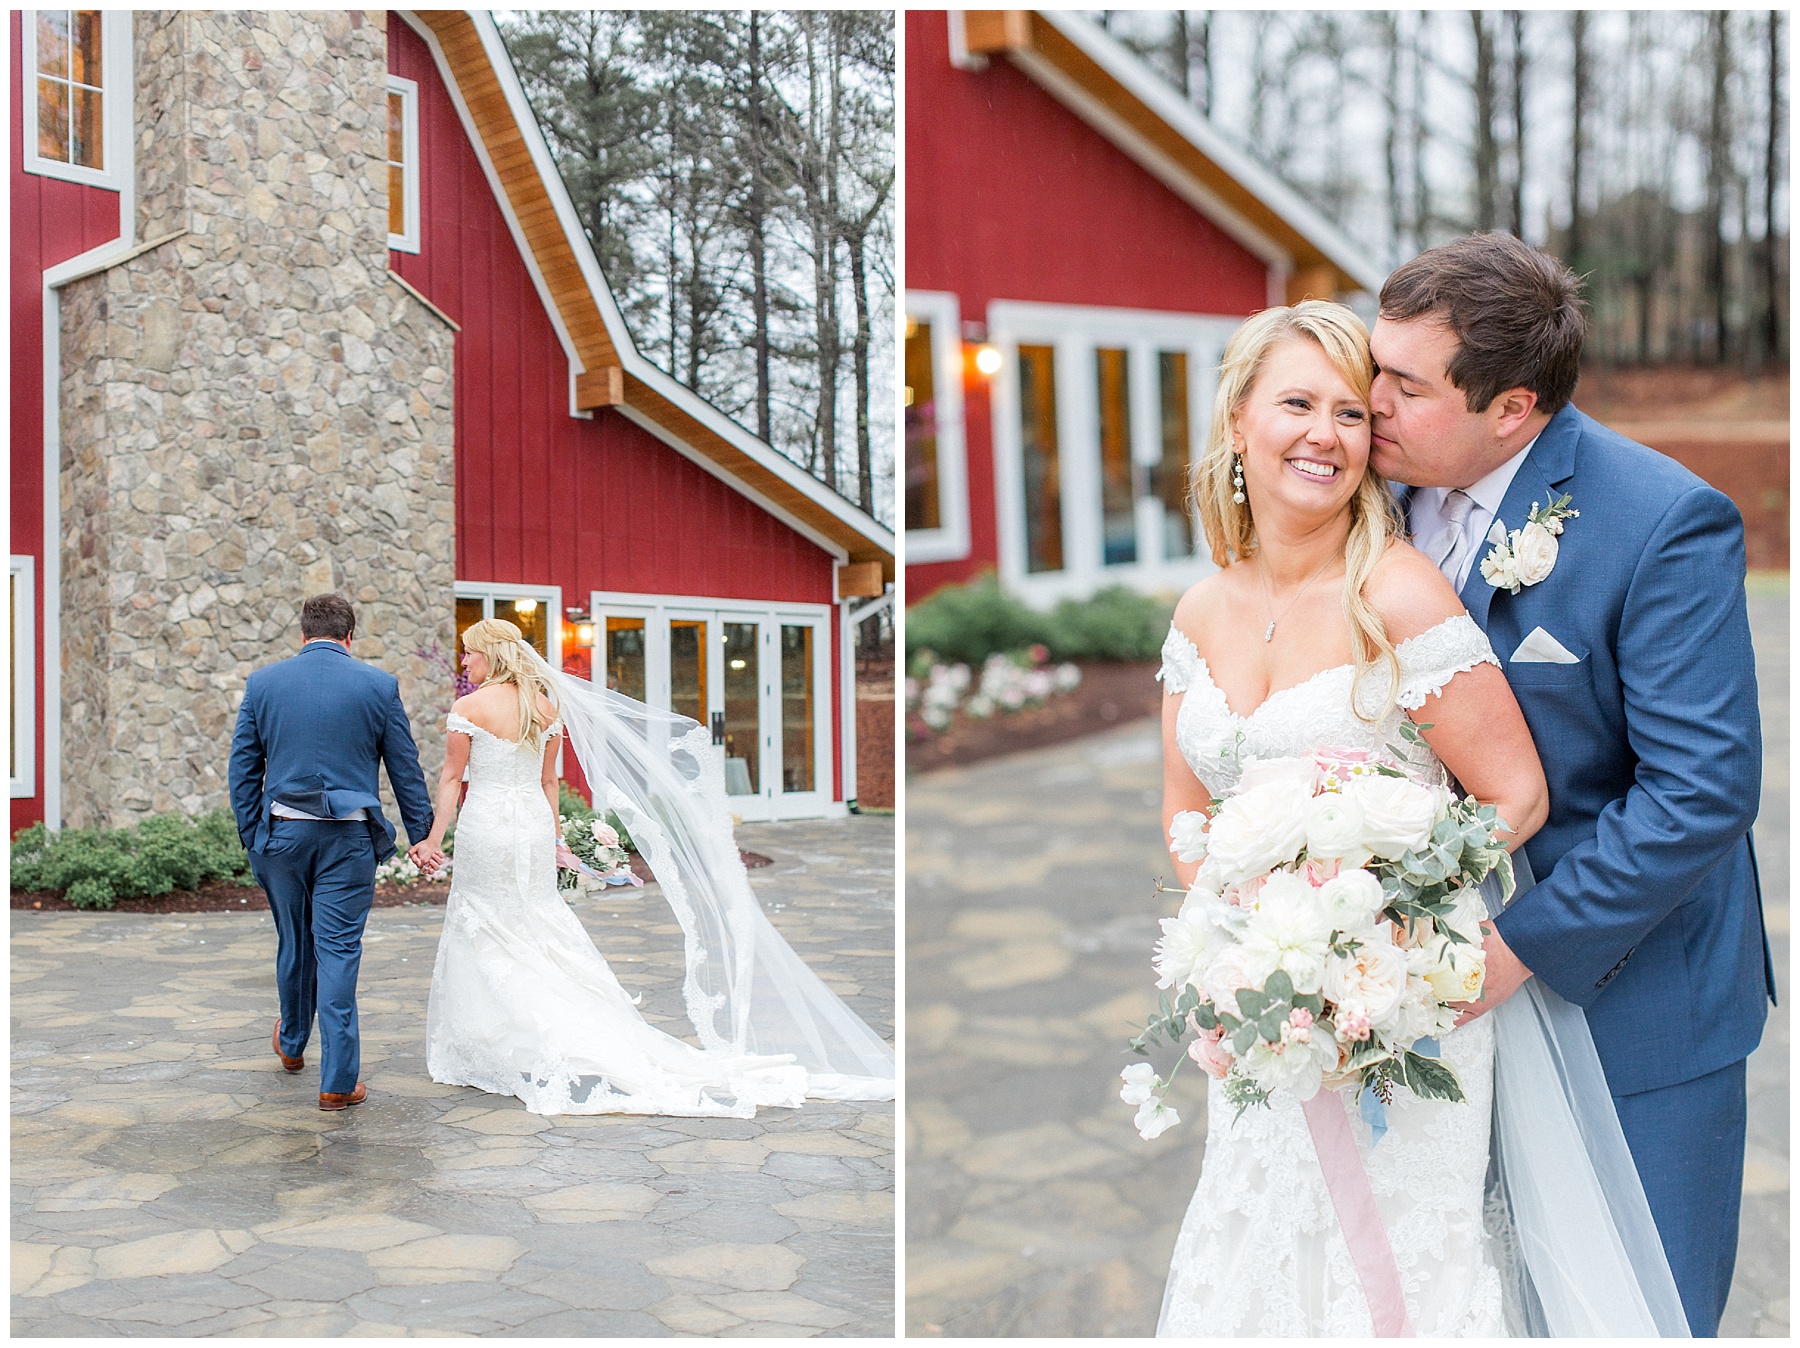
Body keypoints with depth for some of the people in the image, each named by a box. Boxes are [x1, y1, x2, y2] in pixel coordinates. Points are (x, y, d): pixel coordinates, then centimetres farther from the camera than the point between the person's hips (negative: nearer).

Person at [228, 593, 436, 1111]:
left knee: (294, 943, 20)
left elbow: (243, 769, 5)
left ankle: (292, 1044, 43)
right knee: (339, 952, 0)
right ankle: (338, 1081, 1)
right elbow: (406, 768, 1)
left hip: (282, 834, 2)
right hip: (349, 839, -2)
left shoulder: (262, 682, 3)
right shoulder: (379, 685, -2)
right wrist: (423, 832, 9)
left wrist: (252, 839, 12)